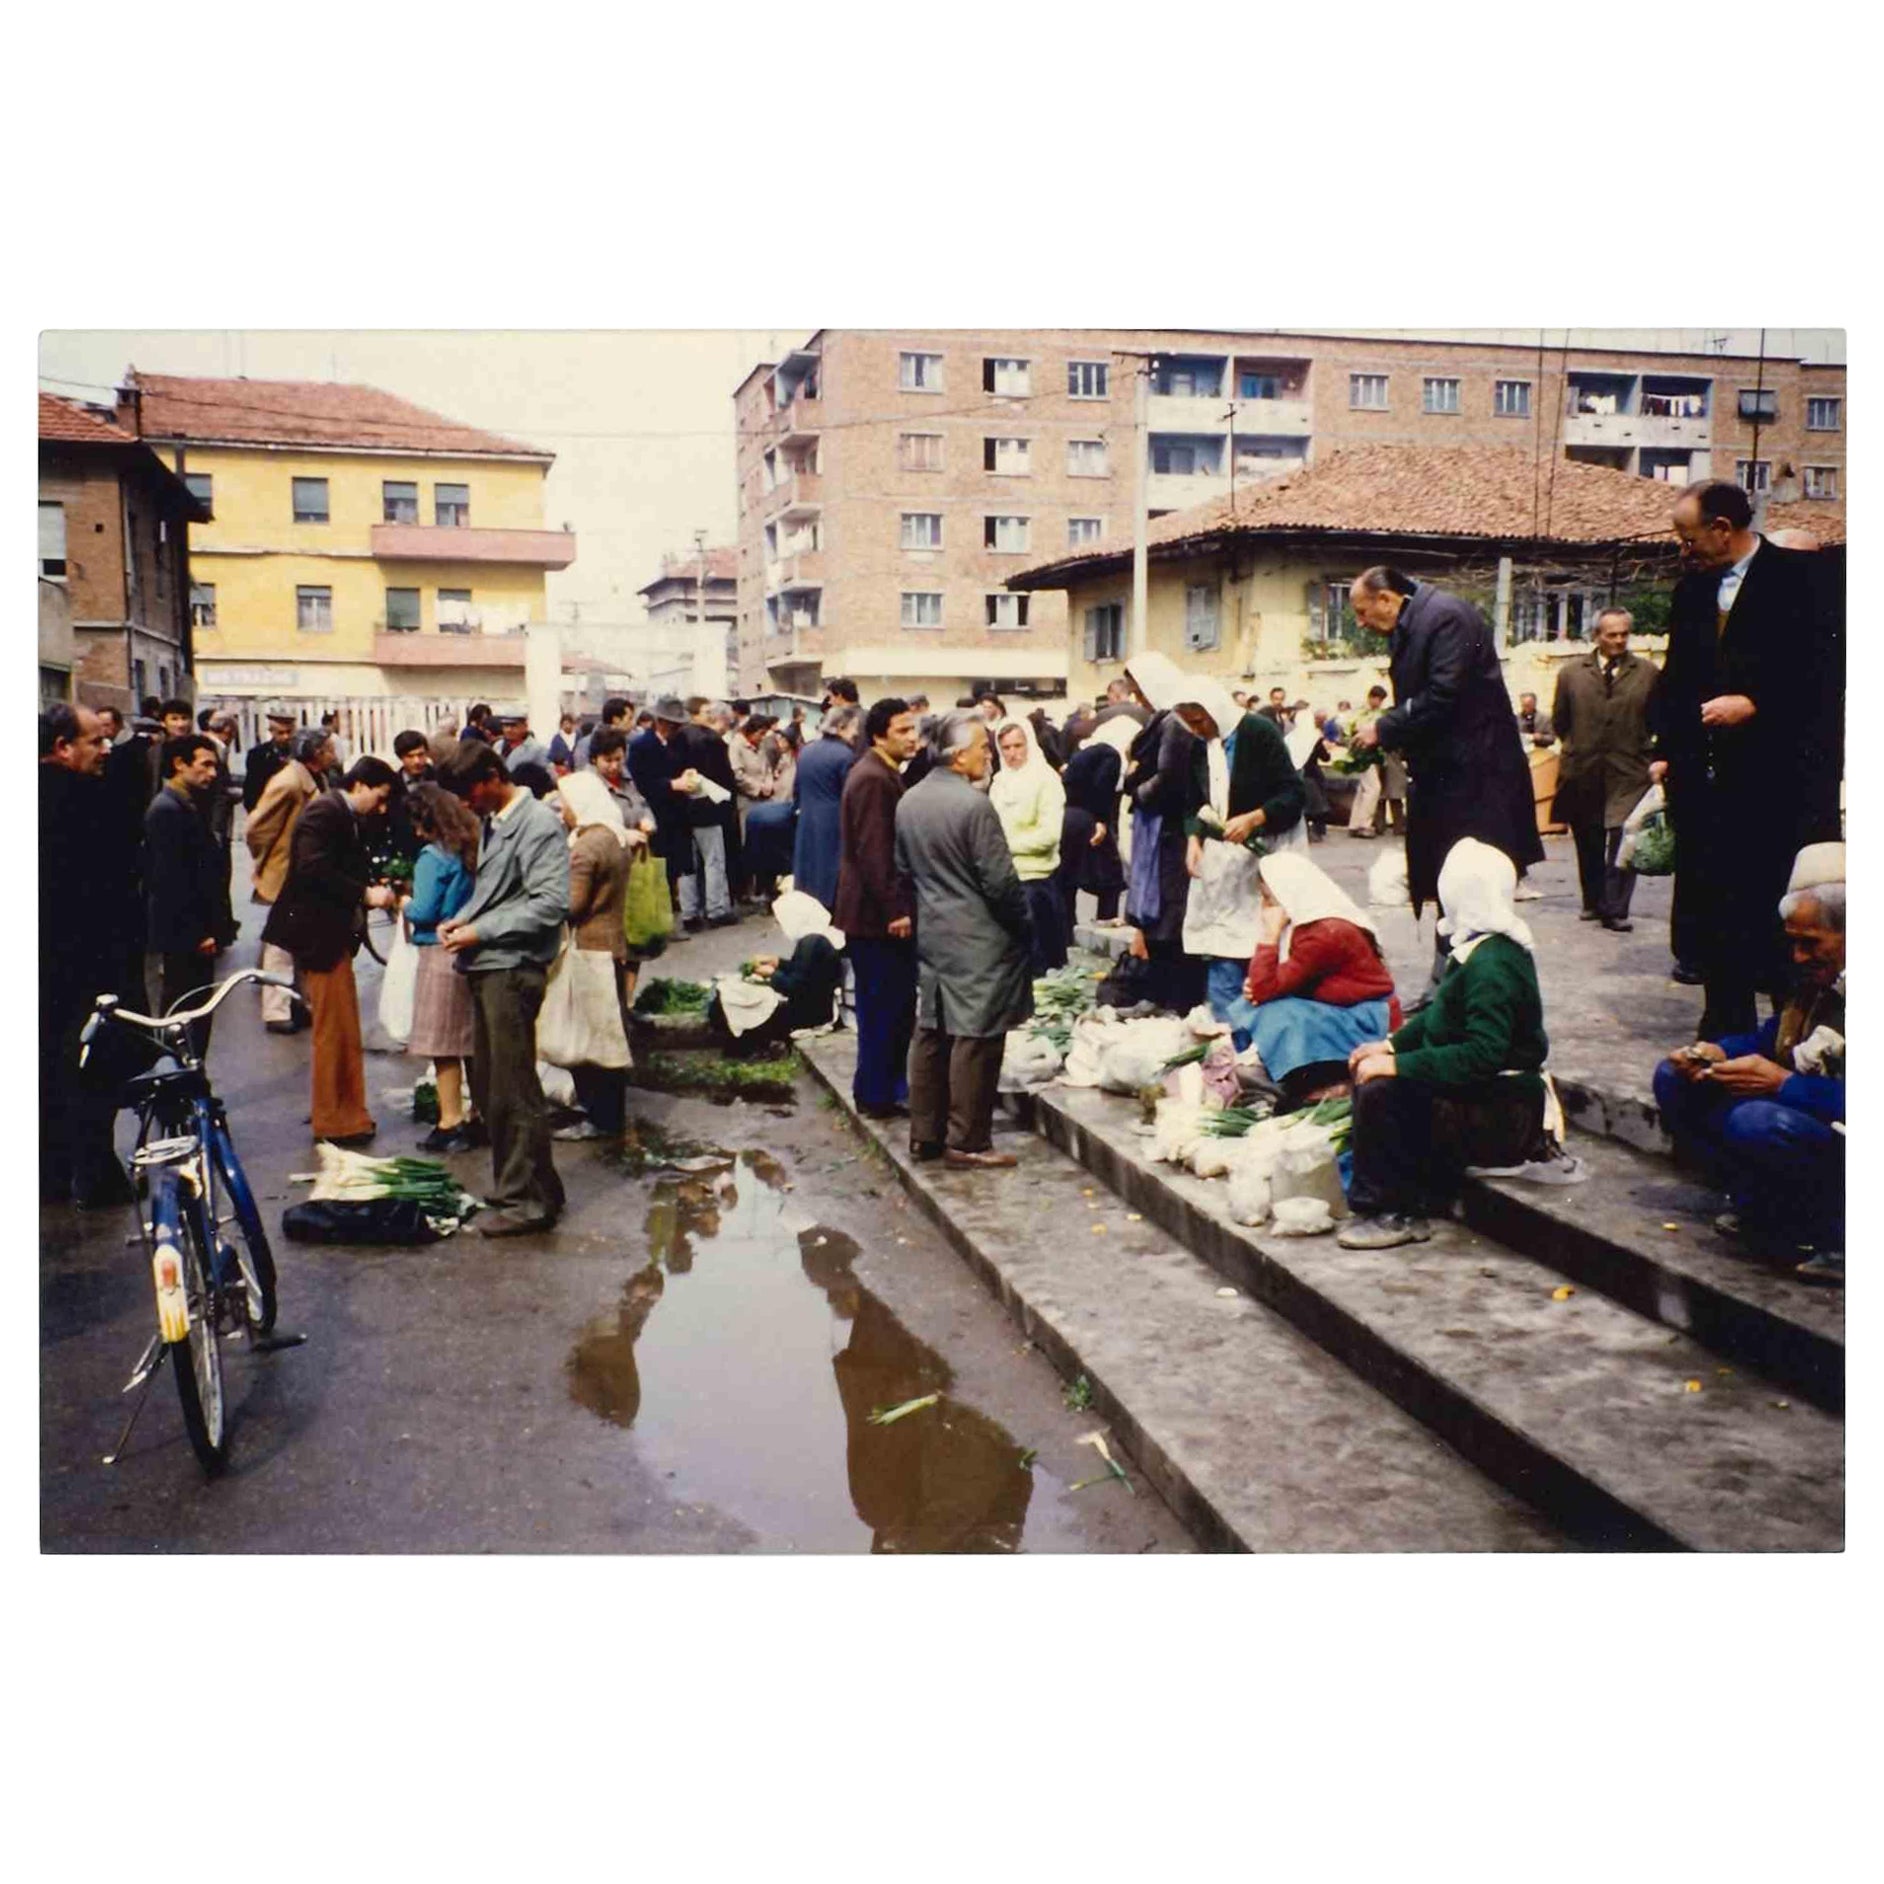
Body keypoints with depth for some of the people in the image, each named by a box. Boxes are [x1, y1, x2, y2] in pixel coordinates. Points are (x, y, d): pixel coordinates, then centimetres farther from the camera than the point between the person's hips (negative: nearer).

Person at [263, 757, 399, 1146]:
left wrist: (374, 891, -1)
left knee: (342, 1030, 16)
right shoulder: (325, 813, -14)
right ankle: (334, 1120, 4)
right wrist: (364, 893, -23)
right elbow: (313, 869, -25)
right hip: (318, 934, -10)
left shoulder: (347, 819, 16)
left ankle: (344, 1112, 25)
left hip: (333, 933, 10)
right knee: (336, 1030, -4)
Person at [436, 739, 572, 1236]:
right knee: (488, 1087, 13)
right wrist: (462, 919, 6)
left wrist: (480, 932, -16)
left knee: (513, 1091, -5)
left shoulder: (539, 824, -11)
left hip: (513, 968, -9)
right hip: (485, 968, 9)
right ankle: (514, 1185, 24)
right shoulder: (493, 824, 17)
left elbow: (550, 905, -18)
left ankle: (530, 1200, 4)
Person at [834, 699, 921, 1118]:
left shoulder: (883, 774, 15)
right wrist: (894, 910, -22)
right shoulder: (872, 779, -17)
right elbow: (873, 852, -23)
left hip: (880, 910, 10)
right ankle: (878, 1095, 5)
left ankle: (887, 1087, 23)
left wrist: (899, 905, 20)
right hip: (877, 915, -10)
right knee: (884, 1008, -3)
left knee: (894, 1005, 15)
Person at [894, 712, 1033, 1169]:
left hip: (930, 932, 8)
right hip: (978, 938, -8)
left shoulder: (909, 801, 6)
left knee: (931, 1033, 13)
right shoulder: (974, 805, -19)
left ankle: (925, 1133, 19)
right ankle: (968, 1141, 2)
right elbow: (1000, 880, -17)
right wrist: (1023, 922, -3)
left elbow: (902, 867, 14)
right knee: (975, 1038, -2)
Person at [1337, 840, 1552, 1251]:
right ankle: (1427, 1194, 13)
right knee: (1370, 1072, 8)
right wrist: (1392, 1044, 5)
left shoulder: (1492, 966, -25)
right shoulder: (1478, 947, 8)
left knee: (1380, 1092, -23)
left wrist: (1399, 1063, -27)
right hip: (1486, 1097, 10)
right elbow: (1439, 1016, 19)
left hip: (1501, 1119, -10)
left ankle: (1396, 1213, -8)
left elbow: (1482, 1054, -30)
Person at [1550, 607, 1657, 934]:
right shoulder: (1572, 674, 6)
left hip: (1629, 774, -2)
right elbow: (1559, 720, 14)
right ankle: (1593, 902, 24)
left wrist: (1640, 751, 5)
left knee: (1622, 842, -10)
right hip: (1583, 772, 2)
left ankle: (1615, 910, -6)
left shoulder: (1648, 674, 4)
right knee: (1588, 843, 10)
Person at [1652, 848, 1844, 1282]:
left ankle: (1835, 1232, -11)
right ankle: (1764, 1206, 1)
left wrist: (1782, 1083, -29)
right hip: (1800, 1112, 9)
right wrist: (1719, 1053, -3)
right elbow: (1776, 1036, 17)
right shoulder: (1817, 974, 5)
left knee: (1755, 1123, -36)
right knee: (1674, 1079, 5)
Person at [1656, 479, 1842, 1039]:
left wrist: (1755, 704, -16)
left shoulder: (1799, 577, -4)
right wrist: (1667, 751, 10)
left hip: (1784, 781, -5)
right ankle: (1725, 1028, 17)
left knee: (1788, 915, -2)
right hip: (1708, 778, 6)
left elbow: (1824, 670, -8)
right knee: (1715, 908, 7)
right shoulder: (1692, 590, 15)